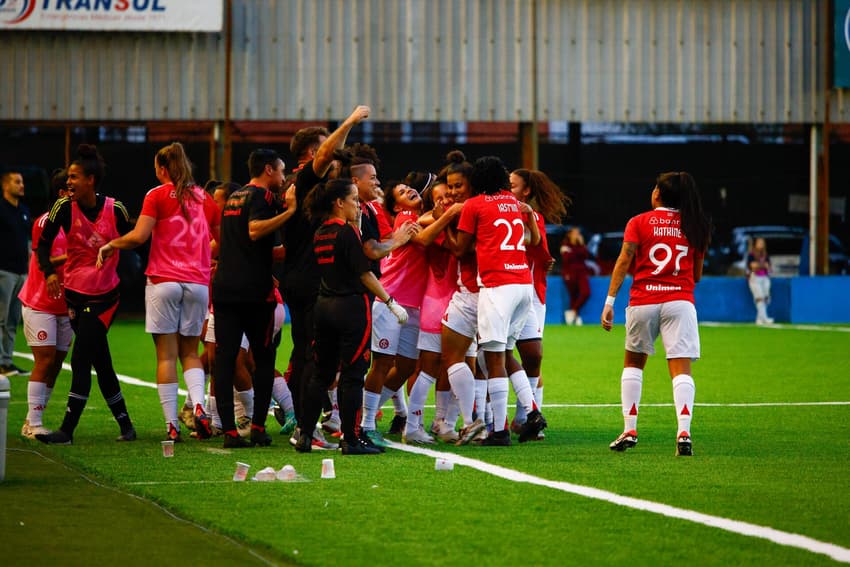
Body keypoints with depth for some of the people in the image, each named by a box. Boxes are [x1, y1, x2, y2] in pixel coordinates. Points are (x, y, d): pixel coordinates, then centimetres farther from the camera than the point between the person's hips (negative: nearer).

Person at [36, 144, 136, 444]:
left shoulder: (115, 209, -11)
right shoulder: (65, 207, -6)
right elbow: (44, 242, 0)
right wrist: (49, 271, -14)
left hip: (104, 296, -3)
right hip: (74, 293, 3)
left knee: (80, 360, -10)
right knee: (101, 363, 9)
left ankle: (67, 430, -8)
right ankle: (125, 425, 20)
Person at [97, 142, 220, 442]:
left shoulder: (157, 195, -2)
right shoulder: (205, 199, 10)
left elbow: (139, 236, -11)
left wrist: (109, 246, 4)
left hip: (163, 281, -3)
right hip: (197, 282, 3)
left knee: (166, 355, 0)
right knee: (190, 352, 13)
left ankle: (172, 424, -4)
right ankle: (199, 406, -12)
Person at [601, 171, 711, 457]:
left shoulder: (639, 223, 3)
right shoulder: (694, 226, 10)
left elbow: (624, 260, -6)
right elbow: (697, 274, 15)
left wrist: (610, 300, -8)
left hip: (643, 302, 0)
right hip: (680, 300, 1)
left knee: (633, 363, 18)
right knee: (681, 369, -5)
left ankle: (629, 430, 14)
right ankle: (684, 432, -21)